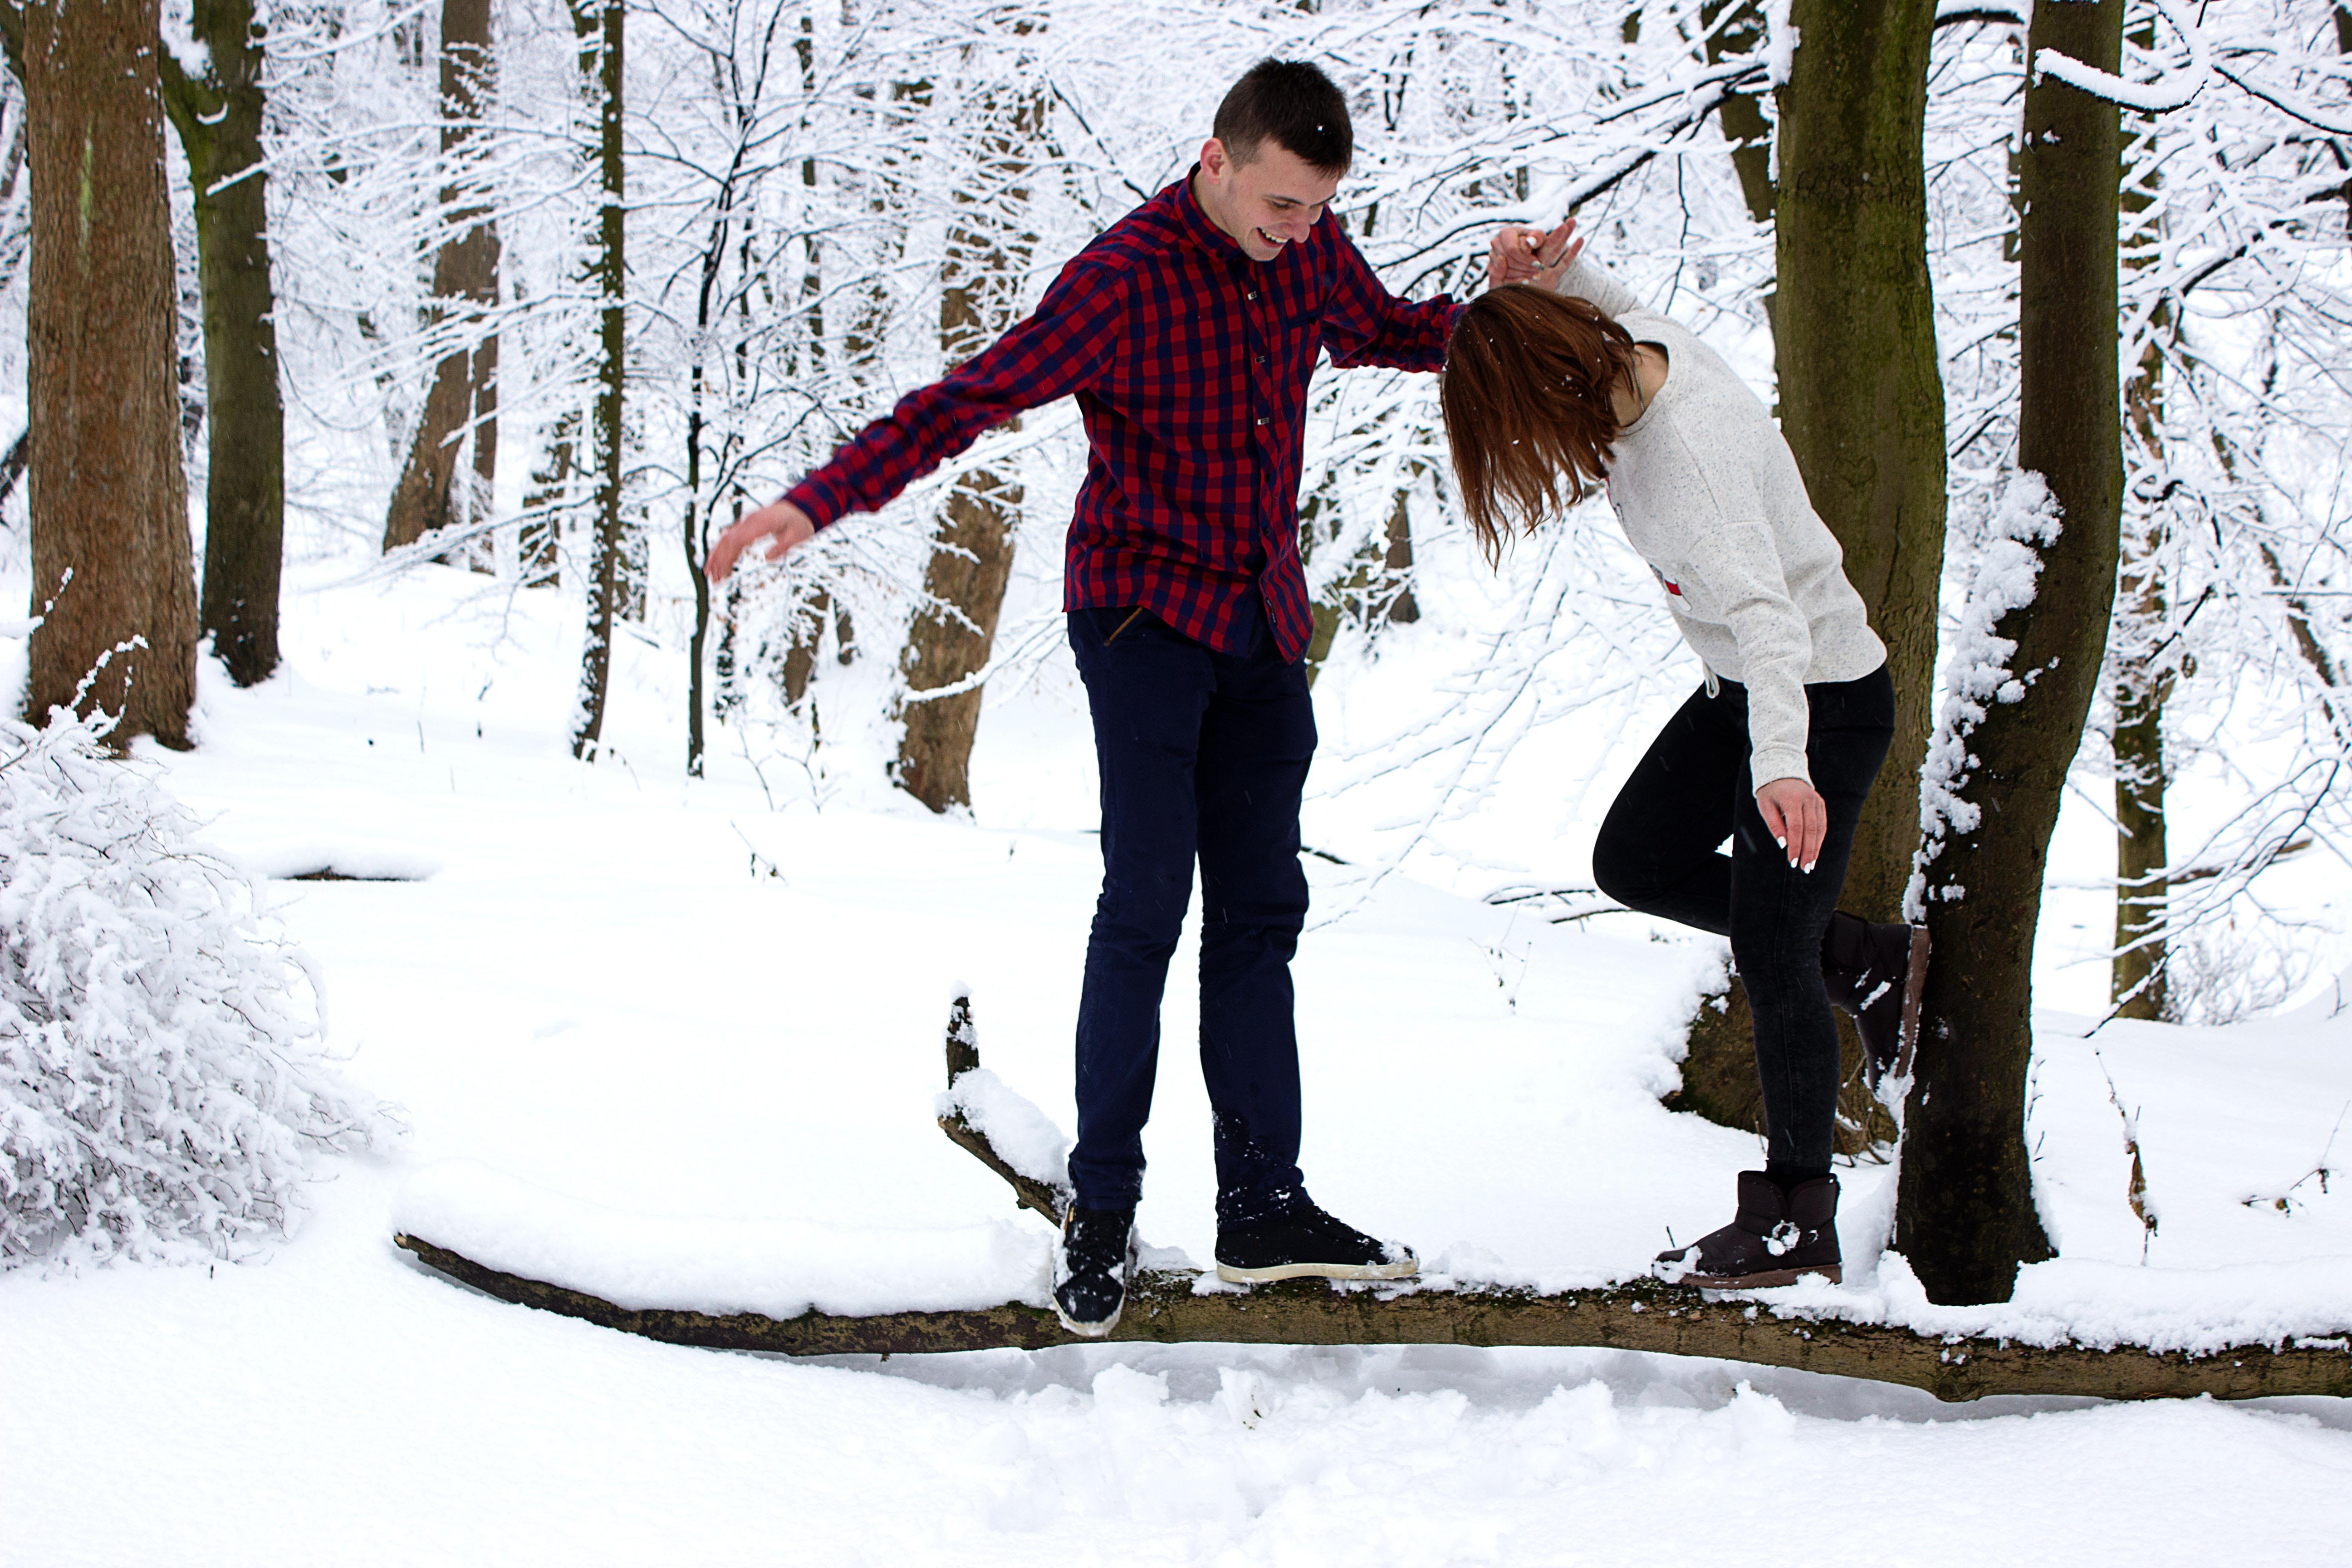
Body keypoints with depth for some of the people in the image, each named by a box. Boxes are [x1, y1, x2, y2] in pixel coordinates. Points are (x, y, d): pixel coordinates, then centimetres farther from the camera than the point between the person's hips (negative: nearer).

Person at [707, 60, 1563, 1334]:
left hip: (1261, 616, 6)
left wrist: (1494, 302, 3)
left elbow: (1381, 332, 22)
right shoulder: (1125, 279, -20)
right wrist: (816, 503, -32)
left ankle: (1263, 1205, 9)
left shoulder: (1311, 251, 0)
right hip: (1143, 610, -6)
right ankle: (1101, 1211, -6)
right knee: (1145, 902, -12)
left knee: (1259, 908, 6)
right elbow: (967, 399, -22)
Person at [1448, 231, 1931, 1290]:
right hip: (1741, 690, 10)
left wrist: (1779, 764, -60)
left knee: (1768, 955, -5)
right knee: (1634, 861, 12)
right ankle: (1867, 962, 23)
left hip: (1825, 700, -10)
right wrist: (1549, 272, -8)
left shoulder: (1687, 458, -34)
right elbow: (1603, 298, 17)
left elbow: (1761, 607, -46)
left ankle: (1797, 1221, 8)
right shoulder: (1635, 344, -8)